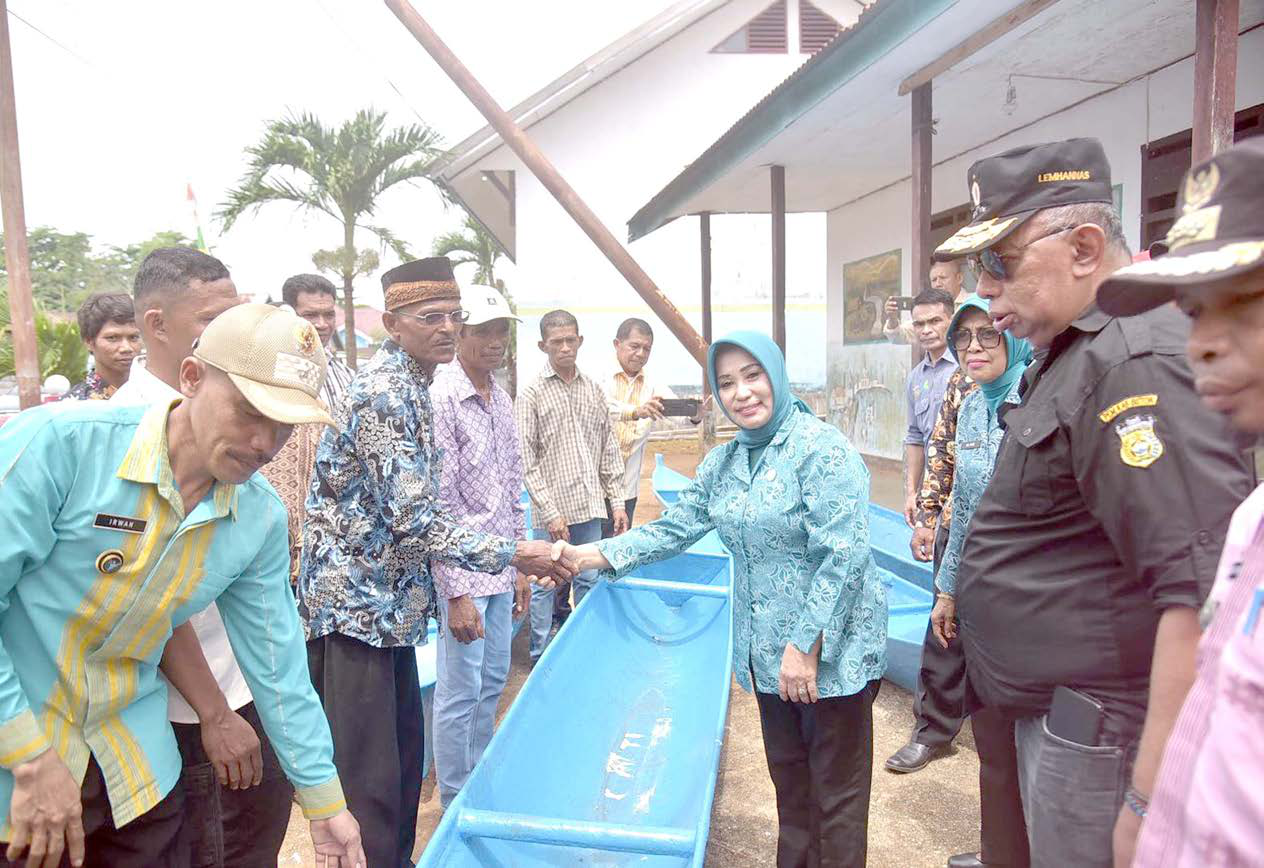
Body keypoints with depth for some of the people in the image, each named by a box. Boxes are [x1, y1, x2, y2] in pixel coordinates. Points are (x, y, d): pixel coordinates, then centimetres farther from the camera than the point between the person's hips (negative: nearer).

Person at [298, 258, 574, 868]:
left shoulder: (411, 386, 11)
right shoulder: (385, 392, -19)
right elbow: (415, 520, -23)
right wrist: (512, 555, -17)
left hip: (387, 604, 10)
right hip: (352, 609, -10)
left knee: (404, 756, 20)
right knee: (369, 782, -1)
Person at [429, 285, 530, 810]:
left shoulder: (502, 400, 9)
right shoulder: (441, 398, -16)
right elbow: (436, 503, -19)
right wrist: (456, 592, -19)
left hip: (500, 567, 8)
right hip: (462, 572, -8)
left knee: (492, 682, 19)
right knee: (460, 693, 5)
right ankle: (456, 806, 24)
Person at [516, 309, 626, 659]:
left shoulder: (593, 389, 9)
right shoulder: (532, 394, -5)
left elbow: (608, 450, 12)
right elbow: (526, 461, -9)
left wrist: (617, 501, 8)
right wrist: (550, 512, -14)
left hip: (590, 507, 4)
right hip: (553, 511, -4)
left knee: (589, 580, 14)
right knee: (545, 585, 5)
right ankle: (541, 657, 20)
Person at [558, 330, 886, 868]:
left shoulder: (821, 449, -17)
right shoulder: (723, 462, 5)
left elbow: (843, 557, -21)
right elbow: (674, 529, 6)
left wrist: (807, 646, -22)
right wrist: (589, 556, -1)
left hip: (833, 649, -7)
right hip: (768, 653, 7)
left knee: (837, 791, 10)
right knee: (789, 779, 23)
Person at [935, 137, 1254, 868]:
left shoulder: (1135, 362, -23)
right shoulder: (1074, 352, 9)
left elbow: (1207, 590, -29)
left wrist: (1154, 799, -26)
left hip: (1100, 725, -9)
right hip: (1056, 704, 9)